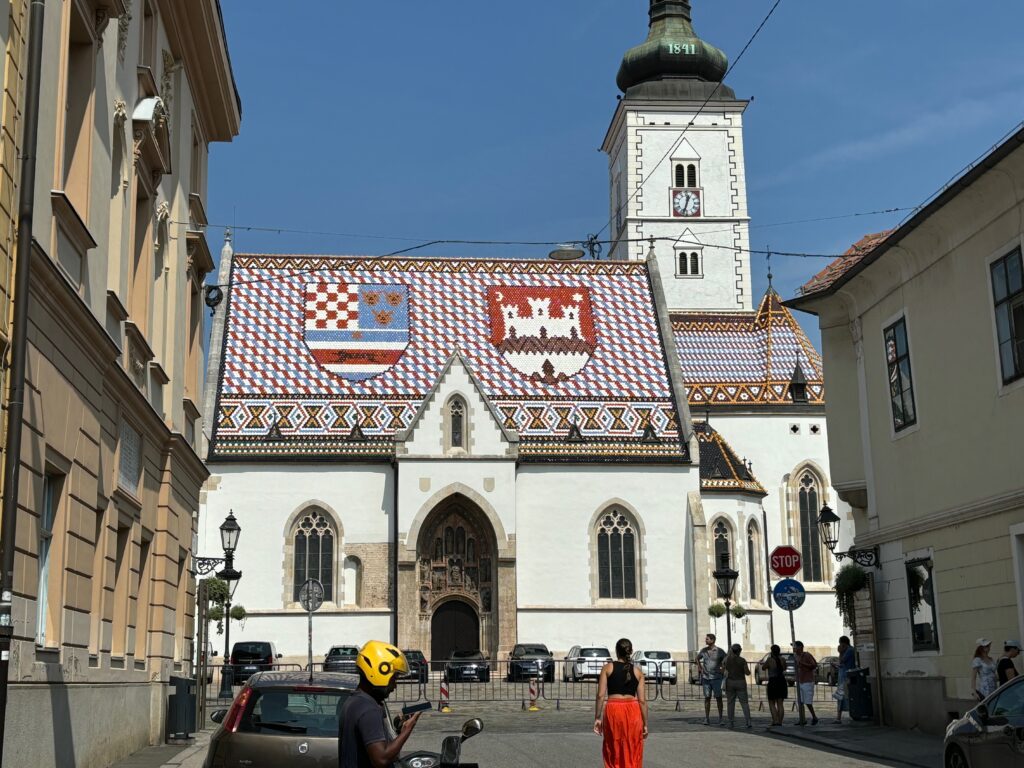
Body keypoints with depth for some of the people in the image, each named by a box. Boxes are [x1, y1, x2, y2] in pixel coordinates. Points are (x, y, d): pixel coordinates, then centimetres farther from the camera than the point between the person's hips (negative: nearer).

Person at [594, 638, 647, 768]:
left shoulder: (607, 668, 3)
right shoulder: (637, 671, 6)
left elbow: (600, 695, -4)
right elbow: (642, 700, 2)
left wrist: (597, 718, 0)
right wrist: (645, 724, 8)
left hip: (613, 710, -1)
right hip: (633, 711, 1)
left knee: (613, 753, 10)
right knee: (632, 754, 9)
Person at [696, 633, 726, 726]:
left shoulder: (719, 651, -7)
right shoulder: (703, 650, 4)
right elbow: (698, 658, 24)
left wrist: (723, 669, -3)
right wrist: (699, 667, 11)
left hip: (716, 678, -3)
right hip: (705, 678, 3)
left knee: (718, 698, -1)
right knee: (707, 698, 3)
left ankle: (720, 718, 8)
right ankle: (707, 719, 6)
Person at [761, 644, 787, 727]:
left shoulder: (770, 660, -12)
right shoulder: (782, 660, 1)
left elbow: (763, 668, 2)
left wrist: (764, 663, 23)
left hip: (773, 682, -5)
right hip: (782, 682, 5)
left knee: (772, 704, 4)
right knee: (780, 704, 8)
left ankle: (775, 721, -10)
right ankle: (780, 722, 7)